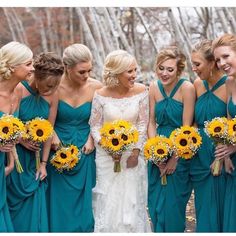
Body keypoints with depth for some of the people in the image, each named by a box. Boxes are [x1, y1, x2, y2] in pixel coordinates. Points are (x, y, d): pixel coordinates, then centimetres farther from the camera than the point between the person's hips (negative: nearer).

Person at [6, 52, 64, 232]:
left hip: (35, 156, 4)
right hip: (14, 155, -3)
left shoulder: (52, 95, -5)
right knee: (14, 200, 6)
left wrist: (44, 163, 1)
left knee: (34, 202, 7)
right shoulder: (18, 90, -19)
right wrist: (21, 140, -20)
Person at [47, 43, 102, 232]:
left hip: (85, 151, 2)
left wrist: (92, 138, -7)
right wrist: (52, 135, -15)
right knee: (61, 202, 4)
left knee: (84, 201, 7)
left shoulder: (96, 87, -8)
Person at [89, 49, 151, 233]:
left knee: (132, 202, 7)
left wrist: (136, 152, -8)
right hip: (107, 155, -1)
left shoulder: (141, 91, -7)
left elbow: (143, 124, -3)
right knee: (108, 203, 6)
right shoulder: (101, 95, -10)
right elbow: (95, 126, -3)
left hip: (133, 154, 1)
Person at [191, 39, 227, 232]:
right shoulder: (198, 84, 5)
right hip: (200, 156, 5)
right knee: (203, 209, 14)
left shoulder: (229, 86, -12)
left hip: (220, 158, -5)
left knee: (219, 208, 4)